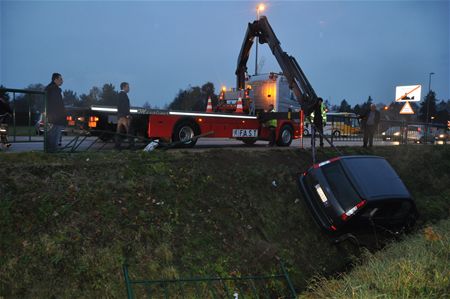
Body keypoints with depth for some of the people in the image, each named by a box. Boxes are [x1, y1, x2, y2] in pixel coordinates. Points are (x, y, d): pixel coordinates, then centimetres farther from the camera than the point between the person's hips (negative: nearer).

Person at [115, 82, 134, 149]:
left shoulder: (120, 94, 22)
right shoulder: (123, 94, -9)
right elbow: (125, 105, -18)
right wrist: (127, 114, -20)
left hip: (120, 115, 10)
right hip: (124, 116, -10)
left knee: (119, 131, 6)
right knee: (129, 131, -8)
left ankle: (117, 145, 5)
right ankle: (131, 144, -8)